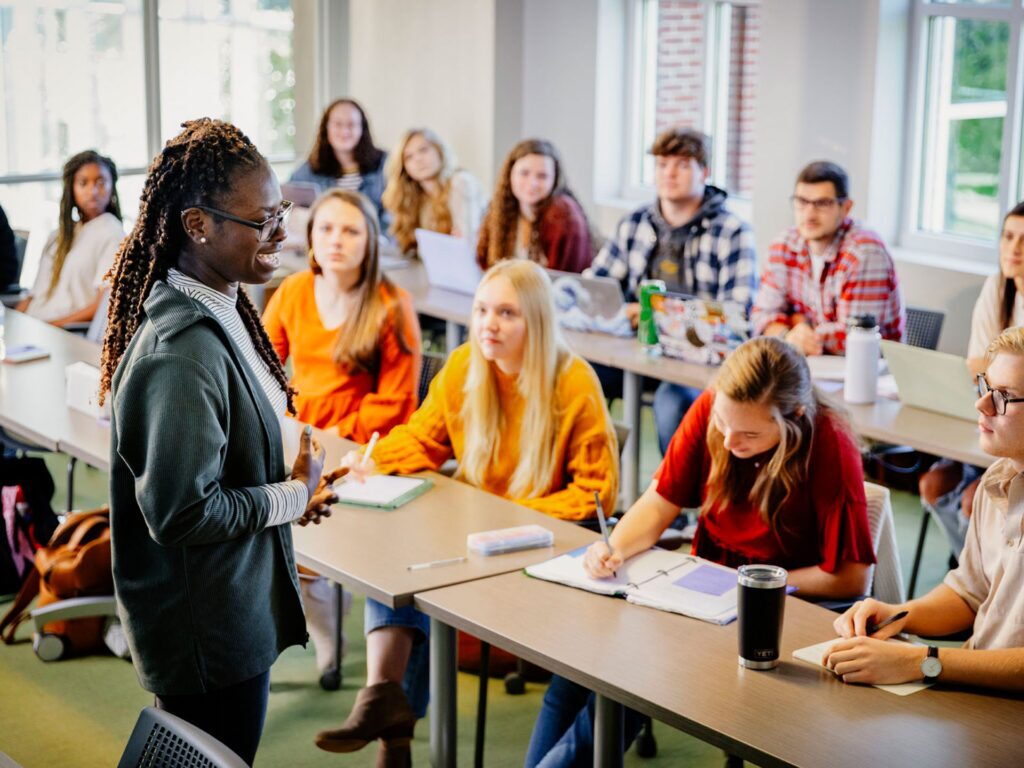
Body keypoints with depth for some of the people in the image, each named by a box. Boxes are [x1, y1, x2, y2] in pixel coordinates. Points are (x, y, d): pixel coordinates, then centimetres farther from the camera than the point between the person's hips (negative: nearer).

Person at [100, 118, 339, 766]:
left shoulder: (222, 309, 3)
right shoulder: (185, 351, -29)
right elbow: (181, 512, -28)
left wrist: (294, 489, 2)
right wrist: (294, 496, -15)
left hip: (238, 609, 10)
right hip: (206, 633, -9)